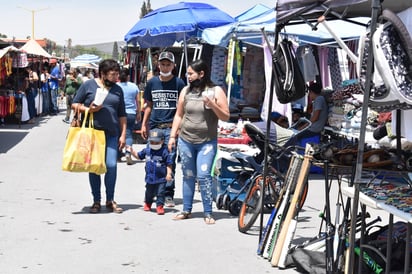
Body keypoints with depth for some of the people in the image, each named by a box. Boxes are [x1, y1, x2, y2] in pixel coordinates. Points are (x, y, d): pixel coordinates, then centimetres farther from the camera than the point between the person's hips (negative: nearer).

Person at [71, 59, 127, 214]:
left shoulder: (117, 90, 13)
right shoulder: (88, 85, 4)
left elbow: (122, 114, 15)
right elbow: (74, 104, 5)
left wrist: (123, 134, 8)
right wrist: (88, 109, -13)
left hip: (111, 134, 2)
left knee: (111, 165, -8)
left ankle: (110, 200, 7)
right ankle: (96, 201, 14)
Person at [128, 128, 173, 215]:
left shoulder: (164, 152, -12)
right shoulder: (147, 150, 3)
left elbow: (169, 164, -9)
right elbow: (138, 155, 18)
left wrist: (169, 173, -17)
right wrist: (132, 151, 5)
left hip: (161, 178, -5)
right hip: (150, 177, 5)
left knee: (160, 193, -3)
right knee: (149, 192, 19)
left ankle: (160, 206, 8)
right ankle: (147, 204, 40)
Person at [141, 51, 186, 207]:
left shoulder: (178, 83, 4)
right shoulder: (152, 82, 13)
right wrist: (144, 124, 11)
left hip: (171, 127, -3)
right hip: (154, 127, 3)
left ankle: (168, 195, 0)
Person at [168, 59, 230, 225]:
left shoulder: (216, 91, -2)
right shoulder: (186, 91, 8)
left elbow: (226, 117, -4)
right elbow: (179, 115, 14)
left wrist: (212, 104, -18)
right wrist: (172, 136, 9)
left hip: (207, 142, -3)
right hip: (185, 141, 4)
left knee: (203, 175, -10)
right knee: (188, 176, 10)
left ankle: (208, 213, -1)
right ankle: (186, 210, 20)